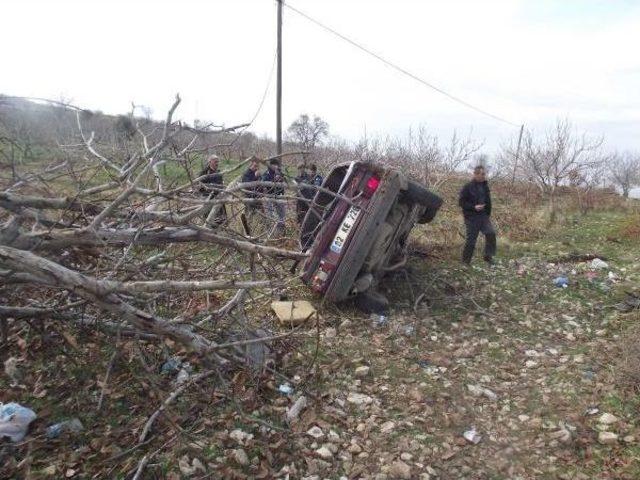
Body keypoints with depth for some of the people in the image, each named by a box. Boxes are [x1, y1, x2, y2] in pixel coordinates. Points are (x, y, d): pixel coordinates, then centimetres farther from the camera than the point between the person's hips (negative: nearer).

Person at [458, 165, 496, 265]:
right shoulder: (468, 187, -12)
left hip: (483, 216, 6)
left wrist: (488, 214, 14)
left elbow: (488, 201, 18)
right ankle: (466, 261, 13)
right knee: (471, 239, -2)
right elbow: (462, 202, -12)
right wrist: (474, 207, -22)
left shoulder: (484, 186, 9)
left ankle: (488, 256, 5)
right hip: (472, 217, -6)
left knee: (491, 233, -10)